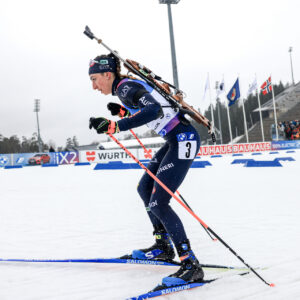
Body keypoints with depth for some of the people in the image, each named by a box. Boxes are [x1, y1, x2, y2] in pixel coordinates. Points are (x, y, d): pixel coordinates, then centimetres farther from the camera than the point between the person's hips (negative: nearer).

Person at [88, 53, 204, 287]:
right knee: (144, 188, 19)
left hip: (184, 140, -11)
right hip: (177, 140, 11)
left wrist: (115, 126, -35)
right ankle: (163, 246, 28)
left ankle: (191, 265, -10)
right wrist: (123, 111, 14)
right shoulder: (125, 87, 13)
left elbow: (154, 110, -32)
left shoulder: (125, 87, -15)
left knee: (157, 203, -13)